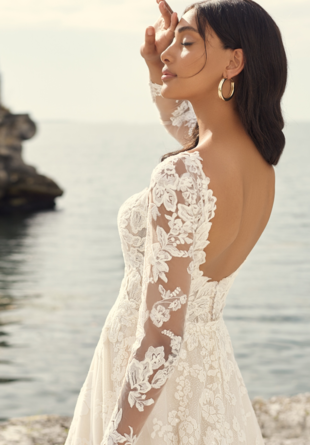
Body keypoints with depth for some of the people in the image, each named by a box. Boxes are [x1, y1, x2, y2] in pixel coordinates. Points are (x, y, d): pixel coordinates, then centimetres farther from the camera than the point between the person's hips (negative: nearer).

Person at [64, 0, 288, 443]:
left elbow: (160, 339, -28)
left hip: (151, 389, -8)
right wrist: (156, 67, 11)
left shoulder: (180, 178, -27)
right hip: (210, 371, 8)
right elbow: (185, 127, 24)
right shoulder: (261, 163, -2)